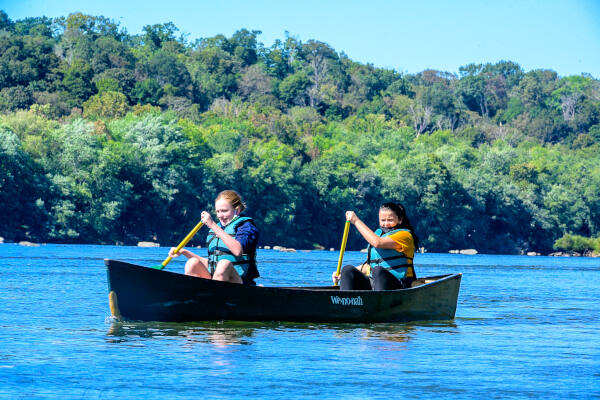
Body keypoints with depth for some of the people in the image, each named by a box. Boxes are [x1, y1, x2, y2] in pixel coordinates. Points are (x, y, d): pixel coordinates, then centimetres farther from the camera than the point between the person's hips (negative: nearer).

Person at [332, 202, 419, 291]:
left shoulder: (404, 235, -2)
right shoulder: (379, 233, 22)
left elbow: (377, 243, -19)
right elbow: (369, 265, 23)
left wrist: (356, 221, -11)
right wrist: (343, 275, 10)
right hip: (372, 283, 7)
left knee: (378, 271, -36)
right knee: (348, 270, -15)